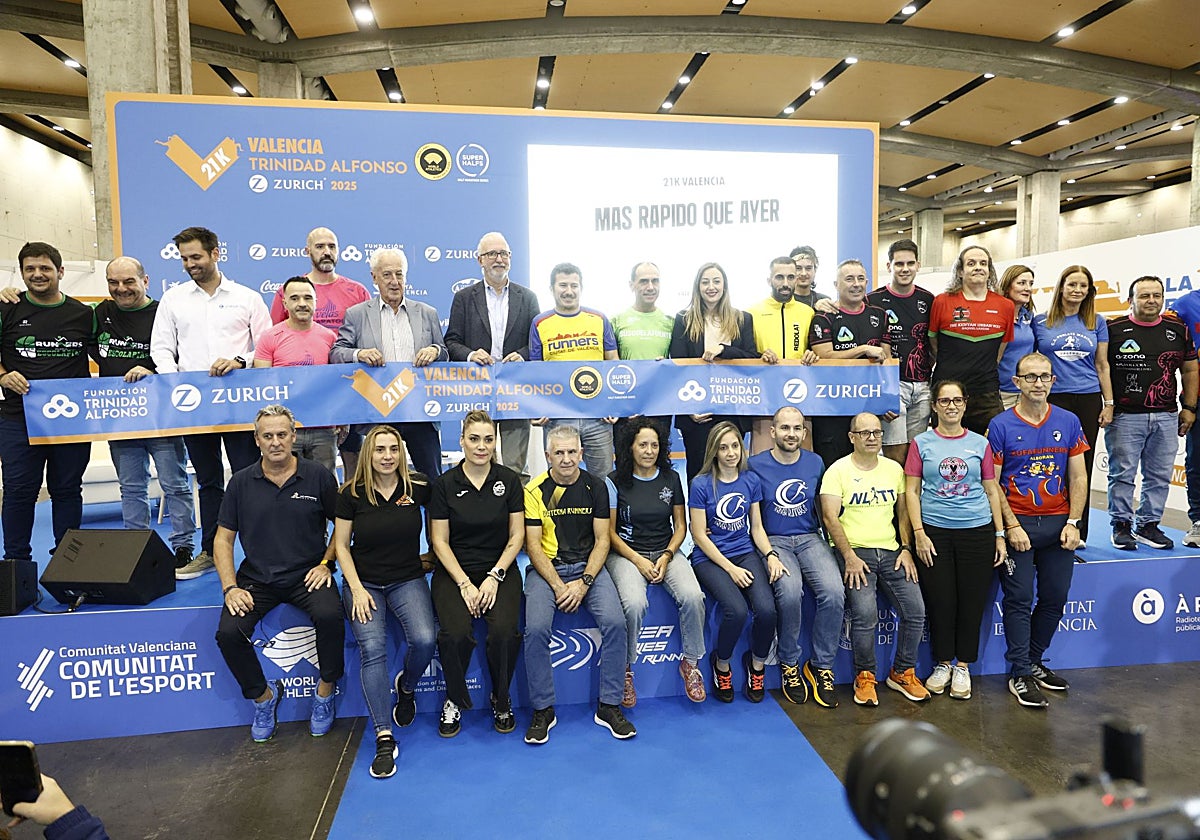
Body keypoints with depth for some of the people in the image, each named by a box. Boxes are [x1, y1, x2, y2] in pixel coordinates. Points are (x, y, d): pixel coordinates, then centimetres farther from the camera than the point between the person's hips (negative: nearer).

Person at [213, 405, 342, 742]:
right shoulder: (241, 482, 3)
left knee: (330, 615, -30)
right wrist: (230, 587, -5)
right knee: (228, 632, -21)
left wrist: (325, 563, -5)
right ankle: (263, 696, 8)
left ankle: (325, 692, -3)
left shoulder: (318, 476, -1)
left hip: (307, 575, -2)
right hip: (257, 578, 2)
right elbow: (223, 539, 6)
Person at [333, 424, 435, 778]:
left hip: (408, 579, 0)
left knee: (424, 640, -23)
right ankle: (384, 738, -12)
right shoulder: (352, 494, -4)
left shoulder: (418, 487, -5)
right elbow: (341, 545, 2)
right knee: (372, 649, -21)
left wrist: (434, 555, 9)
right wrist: (357, 589, -7)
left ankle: (406, 688, 12)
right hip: (364, 582, 0)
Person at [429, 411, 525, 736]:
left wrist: (495, 576, -11)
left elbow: (516, 536, 1)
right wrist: (464, 583, -12)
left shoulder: (509, 480, 1)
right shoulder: (445, 483, -1)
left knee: (505, 631, -25)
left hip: (499, 568, 1)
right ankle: (454, 700, 5)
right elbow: (439, 541, -2)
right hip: (454, 571, 0)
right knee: (455, 633, -26)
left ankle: (501, 700, 4)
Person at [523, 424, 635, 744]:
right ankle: (543, 709, -5)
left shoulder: (595, 486, 3)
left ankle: (609, 706, -5)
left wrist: (584, 583, -11)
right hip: (547, 567, -1)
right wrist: (558, 586, -15)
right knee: (536, 629, -26)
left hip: (588, 565, 1)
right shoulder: (535, 490, -2)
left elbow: (602, 540, 1)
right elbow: (533, 545, -4)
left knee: (615, 622, -22)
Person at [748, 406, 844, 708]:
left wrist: (831, 539, 14)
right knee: (790, 592, -31)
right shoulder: (756, 465, -2)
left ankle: (821, 666, -4)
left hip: (810, 538, 3)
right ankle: (788, 664, -7)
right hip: (774, 540, -3)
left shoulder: (815, 462, 9)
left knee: (834, 592, -24)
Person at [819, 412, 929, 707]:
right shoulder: (838, 470, -2)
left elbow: (903, 512, 15)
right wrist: (850, 557, -16)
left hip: (891, 551, 5)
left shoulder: (894, 469, 13)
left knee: (915, 610, -9)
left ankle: (902, 673, 13)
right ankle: (864, 677, -1)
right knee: (865, 613, -24)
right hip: (854, 551, -5)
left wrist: (906, 549, 2)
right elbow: (830, 517, -9)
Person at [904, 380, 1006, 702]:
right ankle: (942, 663, 22)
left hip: (977, 531, 1)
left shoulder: (980, 443, 8)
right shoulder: (921, 443, 3)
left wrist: (1000, 535, 7)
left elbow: (991, 490, 11)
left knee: (972, 602, 6)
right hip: (934, 531, -1)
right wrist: (919, 533, -7)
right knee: (940, 601, 4)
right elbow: (911, 491, 1)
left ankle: (963, 666, 22)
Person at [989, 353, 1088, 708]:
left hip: (1058, 523, 4)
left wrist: (1072, 523, -2)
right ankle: (1019, 675, 9)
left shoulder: (1068, 422, 6)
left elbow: (1077, 478, 7)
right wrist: (1012, 526, -11)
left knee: (1055, 599, 10)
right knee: (1019, 600, 0)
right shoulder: (1001, 425, -4)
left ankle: (1034, 662, 27)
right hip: (1017, 523, -3)